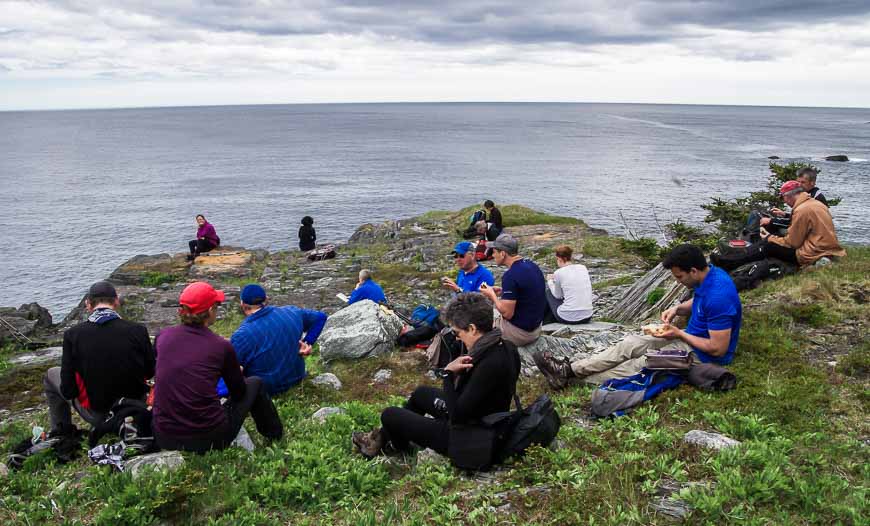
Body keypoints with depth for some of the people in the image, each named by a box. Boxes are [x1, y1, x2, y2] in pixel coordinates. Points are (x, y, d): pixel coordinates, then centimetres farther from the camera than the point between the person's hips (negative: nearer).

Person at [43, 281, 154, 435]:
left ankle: (61, 432, 34)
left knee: (51, 374, 23)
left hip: (96, 415, -1)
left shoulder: (73, 334, -15)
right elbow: (150, 372, -1)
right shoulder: (138, 330, -15)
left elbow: (68, 391, -12)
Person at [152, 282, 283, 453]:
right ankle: (275, 437, 37)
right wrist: (234, 373, 29)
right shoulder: (221, 346, -11)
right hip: (208, 441, -4)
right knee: (255, 383, 19)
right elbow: (239, 393, 5)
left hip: (163, 439, 4)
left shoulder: (163, 337, -1)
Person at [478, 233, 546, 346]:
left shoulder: (511, 276, -25)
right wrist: (503, 292, 8)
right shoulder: (532, 265, 1)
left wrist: (492, 295, -9)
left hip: (520, 332, -8)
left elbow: (507, 313, -24)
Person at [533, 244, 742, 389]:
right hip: (689, 339, 9)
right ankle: (569, 370, -6)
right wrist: (677, 309, 0)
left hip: (702, 355, -9)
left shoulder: (717, 296, -32)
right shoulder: (708, 276, -2)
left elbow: (718, 349, -29)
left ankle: (569, 375, -7)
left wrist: (680, 334, -18)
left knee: (641, 364, -10)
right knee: (631, 344, -3)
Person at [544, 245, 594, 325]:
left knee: (548, 290, 21)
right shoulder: (583, 268, 5)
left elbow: (558, 296, 7)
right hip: (587, 318, 5)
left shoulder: (558, 273, -8)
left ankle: (545, 321, 36)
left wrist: (550, 282, 24)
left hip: (568, 318, -5)